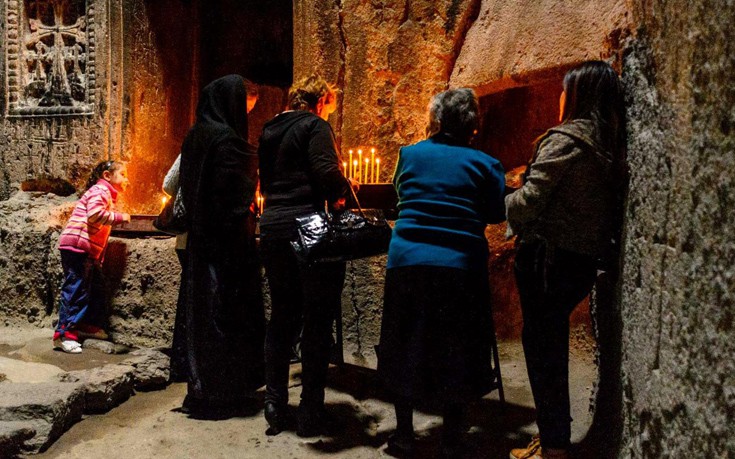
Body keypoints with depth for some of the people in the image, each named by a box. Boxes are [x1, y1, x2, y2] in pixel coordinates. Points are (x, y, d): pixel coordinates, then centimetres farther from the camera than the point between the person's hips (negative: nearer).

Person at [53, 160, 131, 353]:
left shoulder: (107, 194, 24)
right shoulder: (100, 190, -8)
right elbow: (95, 215, -23)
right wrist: (119, 217, -14)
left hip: (90, 251, 11)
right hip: (77, 245, -11)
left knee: (95, 288, 14)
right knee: (76, 289, -10)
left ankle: (87, 325, 25)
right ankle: (64, 334, -7)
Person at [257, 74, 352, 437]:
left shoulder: (269, 131, 17)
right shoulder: (315, 126, -5)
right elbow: (327, 172, -18)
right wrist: (342, 192, 0)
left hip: (272, 229, 7)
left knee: (282, 316, 15)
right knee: (317, 319, 1)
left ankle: (274, 406, 19)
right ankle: (311, 413, 7)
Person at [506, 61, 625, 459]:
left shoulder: (565, 139, -13)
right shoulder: (609, 145, 12)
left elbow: (531, 199, -17)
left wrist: (503, 205, 3)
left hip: (549, 256, -8)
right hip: (583, 259, 8)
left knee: (541, 345, 1)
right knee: (552, 343, 19)